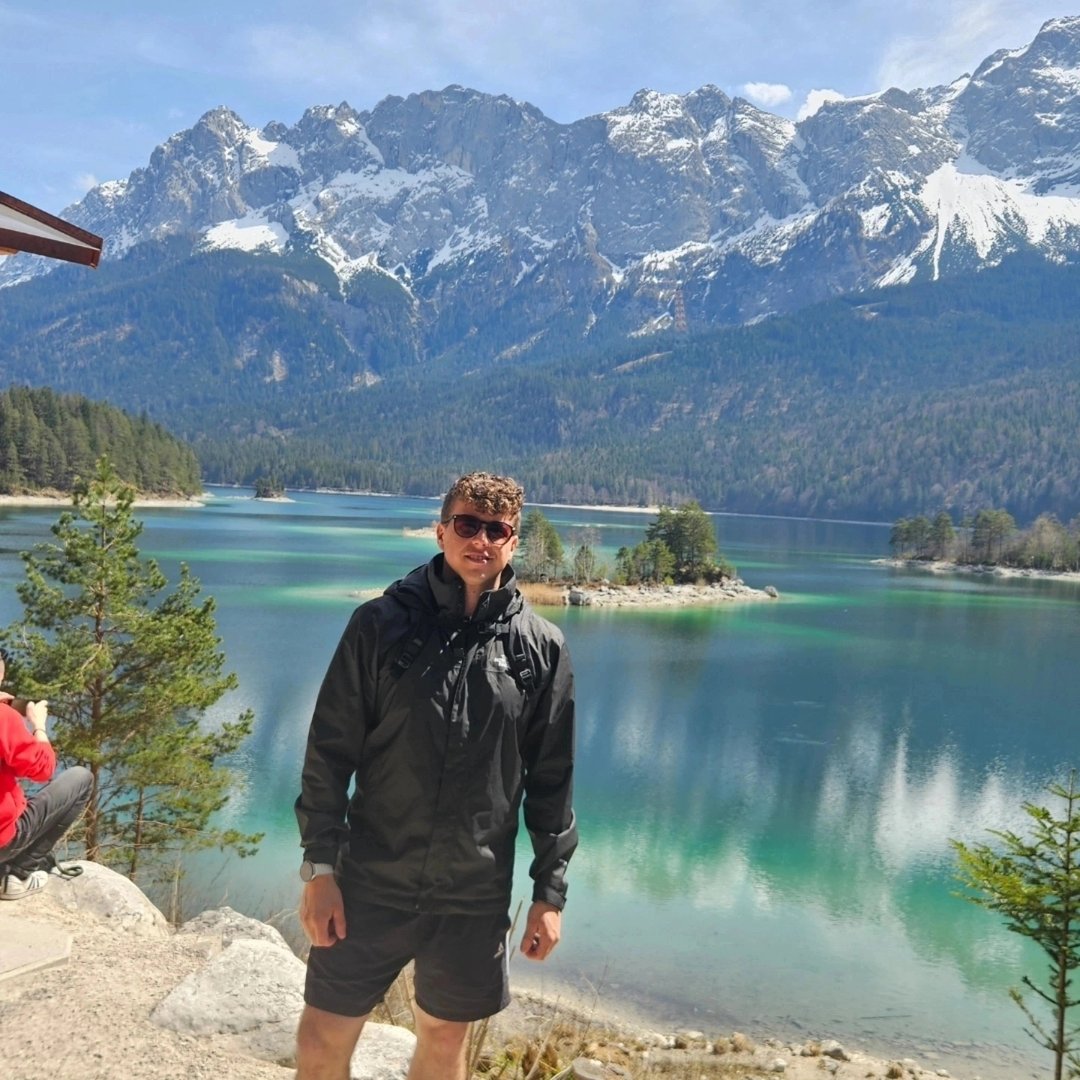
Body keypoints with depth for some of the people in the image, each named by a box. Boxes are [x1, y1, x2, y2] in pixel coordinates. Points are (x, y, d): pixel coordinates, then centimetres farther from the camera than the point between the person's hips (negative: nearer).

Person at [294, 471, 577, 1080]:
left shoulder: (541, 648, -3)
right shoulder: (381, 623, -6)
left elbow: (551, 781, 2)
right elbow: (330, 752, -4)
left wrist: (551, 892, 3)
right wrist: (320, 867, -8)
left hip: (476, 895, 1)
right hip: (370, 882, -1)